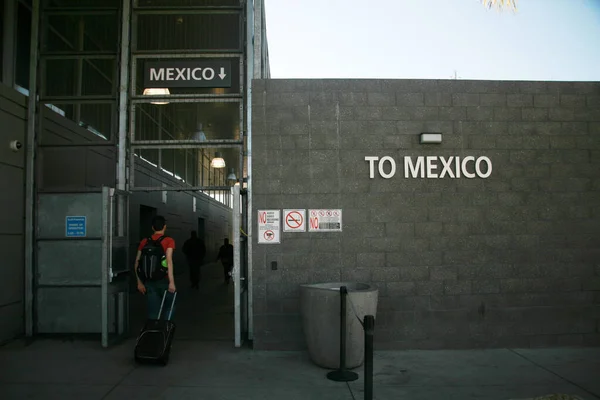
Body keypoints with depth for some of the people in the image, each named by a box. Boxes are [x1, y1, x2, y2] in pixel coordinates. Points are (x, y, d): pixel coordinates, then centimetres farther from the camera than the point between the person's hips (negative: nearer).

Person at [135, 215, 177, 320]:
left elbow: (137, 263, 5)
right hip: (164, 280, -3)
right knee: (170, 307, 18)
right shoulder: (169, 241, -7)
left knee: (153, 312, 8)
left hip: (149, 282, 3)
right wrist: (172, 282, -20)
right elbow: (169, 260, -19)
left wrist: (140, 282, 12)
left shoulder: (144, 242, 6)